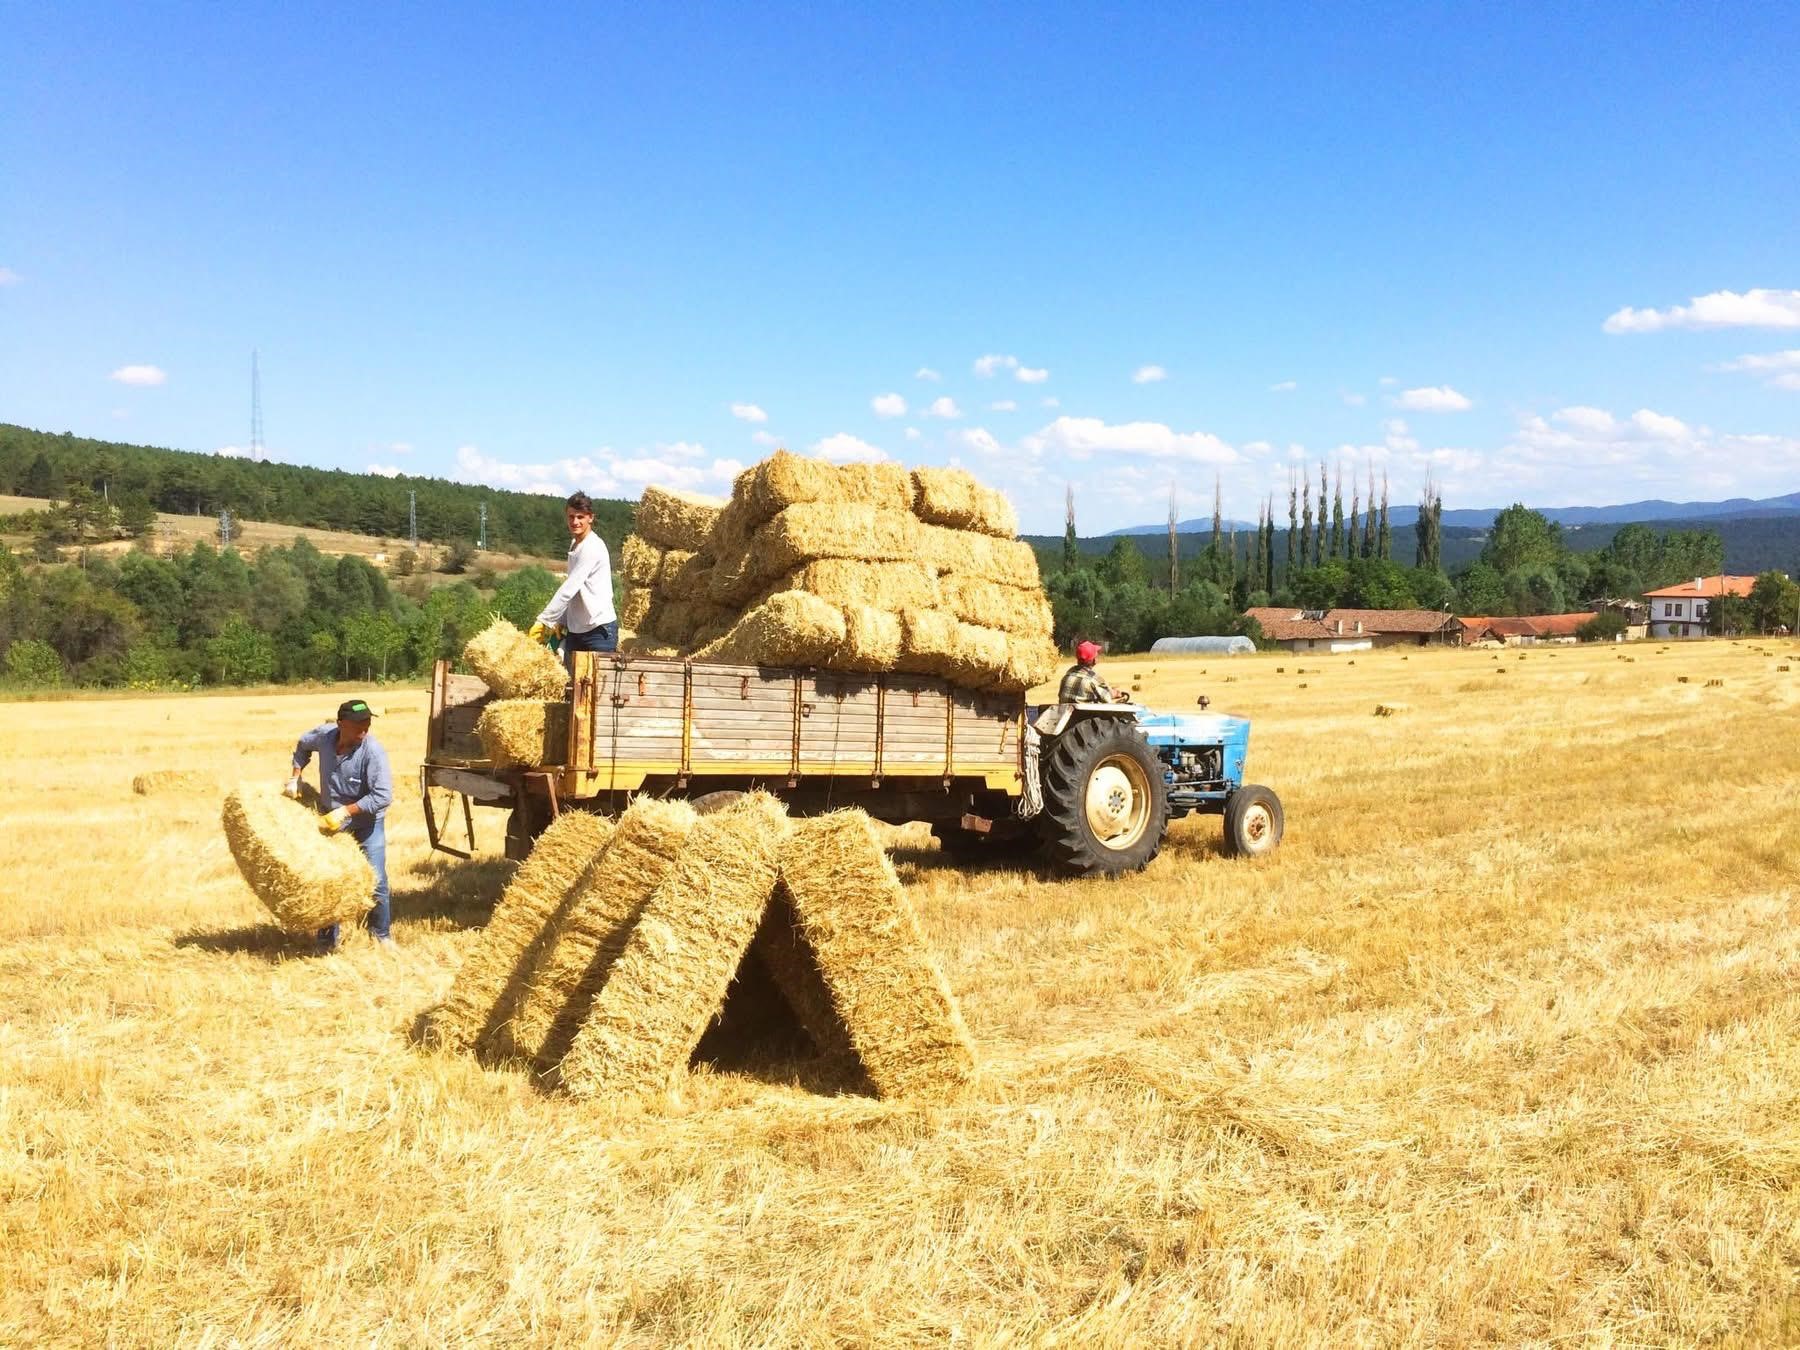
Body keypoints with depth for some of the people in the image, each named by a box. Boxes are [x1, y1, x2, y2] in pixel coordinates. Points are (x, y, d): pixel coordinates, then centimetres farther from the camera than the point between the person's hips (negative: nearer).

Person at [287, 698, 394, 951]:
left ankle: (380, 932, 18)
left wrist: (346, 810, -29)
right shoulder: (324, 735, -13)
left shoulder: (373, 751, -26)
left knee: (375, 881, -5)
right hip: (330, 820, 4)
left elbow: (383, 796, -29)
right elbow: (303, 746, 13)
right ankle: (327, 939, 25)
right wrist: (295, 776, 5)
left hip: (367, 823, -4)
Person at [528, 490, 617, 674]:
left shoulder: (592, 547, -15)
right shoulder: (574, 544, 12)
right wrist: (560, 622, 5)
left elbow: (568, 589, -19)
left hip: (599, 629, -8)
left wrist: (543, 621, -18)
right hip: (575, 629, 8)